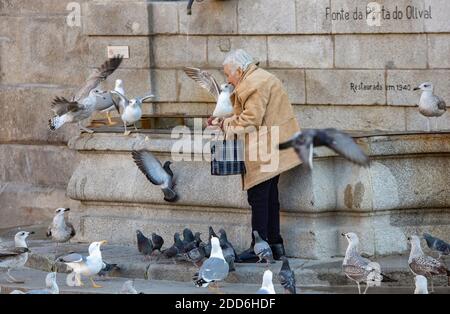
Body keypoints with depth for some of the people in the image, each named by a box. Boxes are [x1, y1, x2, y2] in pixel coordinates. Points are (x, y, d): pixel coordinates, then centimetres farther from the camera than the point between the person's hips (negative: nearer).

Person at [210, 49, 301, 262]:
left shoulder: (256, 83, -14)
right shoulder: (260, 79, 19)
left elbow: (251, 119, -19)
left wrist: (228, 124, -5)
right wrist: (224, 121, 12)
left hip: (263, 152, -11)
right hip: (272, 151, 11)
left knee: (258, 198, -7)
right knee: (269, 197, 14)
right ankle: (275, 244, 19)